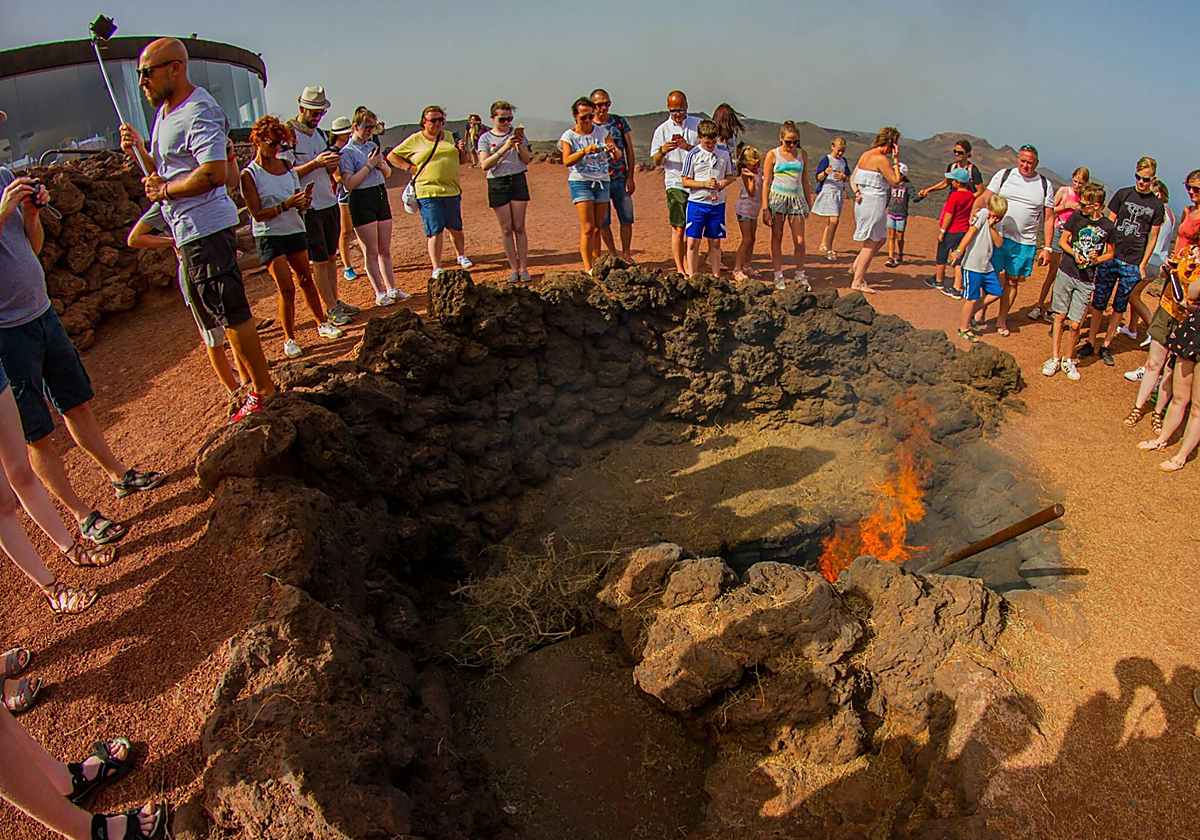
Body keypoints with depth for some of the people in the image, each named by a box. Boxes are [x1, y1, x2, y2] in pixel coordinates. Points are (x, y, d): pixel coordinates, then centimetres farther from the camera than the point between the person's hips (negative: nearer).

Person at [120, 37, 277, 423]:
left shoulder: (200, 111, -14)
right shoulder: (164, 111, 19)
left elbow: (215, 173, -27)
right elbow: (163, 172, 23)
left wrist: (165, 190, -15)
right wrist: (139, 149, 4)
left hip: (205, 227, -11)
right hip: (189, 230, 11)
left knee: (231, 311, -7)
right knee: (225, 311, 14)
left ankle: (263, 391, 2)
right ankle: (257, 384, 24)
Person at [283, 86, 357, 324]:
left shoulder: (320, 133, 13)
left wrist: (332, 164, -6)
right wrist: (315, 163, -25)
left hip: (330, 203, 7)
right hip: (308, 208, -7)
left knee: (331, 257, 11)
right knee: (319, 261, -2)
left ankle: (336, 301, 19)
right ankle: (331, 309, 3)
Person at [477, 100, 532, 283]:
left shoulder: (516, 133, 9)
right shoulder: (485, 138, 2)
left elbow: (527, 160, 6)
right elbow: (484, 164, -11)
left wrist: (520, 145, -13)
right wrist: (504, 148, -21)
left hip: (518, 180, 1)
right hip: (497, 183, -1)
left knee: (519, 227, -1)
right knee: (506, 229, -1)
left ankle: (523, 268, 2)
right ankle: (514, 269, 5)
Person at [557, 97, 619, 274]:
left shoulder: (602, 132, 9)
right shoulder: (569, 136, -1)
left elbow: (618, 155, 2)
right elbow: (567, 161, -16)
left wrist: (613, 150, -22)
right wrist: (584, 150, -32)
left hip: (602, 181, 4)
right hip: (580, 182, -3)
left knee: (597, 227, 3)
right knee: (587, 228, -11)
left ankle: (597, 265, 10)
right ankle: (588, 268, -10)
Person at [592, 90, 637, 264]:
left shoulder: (620, 122, 5)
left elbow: (629, 150, 7)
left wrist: (630, 177, 0)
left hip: (620, 179, 1)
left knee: (627, 219, 1)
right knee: (603, 222, 1)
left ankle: (626, 254, 13)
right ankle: (613, 255, 15)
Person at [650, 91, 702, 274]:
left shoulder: (698, 124, 8)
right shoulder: (662, 130, 6)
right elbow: (656, 162, 6)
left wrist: (688, 147, -13)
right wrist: (663, 151, -17)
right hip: (675, 183, -2)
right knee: (678, 228, -6)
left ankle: (687, 264, 19)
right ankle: (679, 268, -1)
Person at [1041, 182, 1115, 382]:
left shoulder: (1108, 226, -2)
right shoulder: (1076, 216, -1)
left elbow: (1110, 253, 9)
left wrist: (1097, 259, -11)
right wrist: (1074, 253, -11)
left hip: (1086, 281, -1)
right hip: (1066, 273, 1)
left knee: (1074, 324, -1)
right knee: (1059, 316, 6)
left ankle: (1068, 359, 18)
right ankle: (1055, 358, 17)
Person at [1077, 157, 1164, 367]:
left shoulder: (1156, 205, 3)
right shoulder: (1123, 194, 3)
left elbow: (1153, 237, 6)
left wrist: (1143, 264, 1)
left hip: (1133, 263, 0)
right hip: (1111, 257, 0)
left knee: (1120, 306, 5)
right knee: (1099, 301, 1)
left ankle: (1106, 346, 13)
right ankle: (1091, 342, 11)